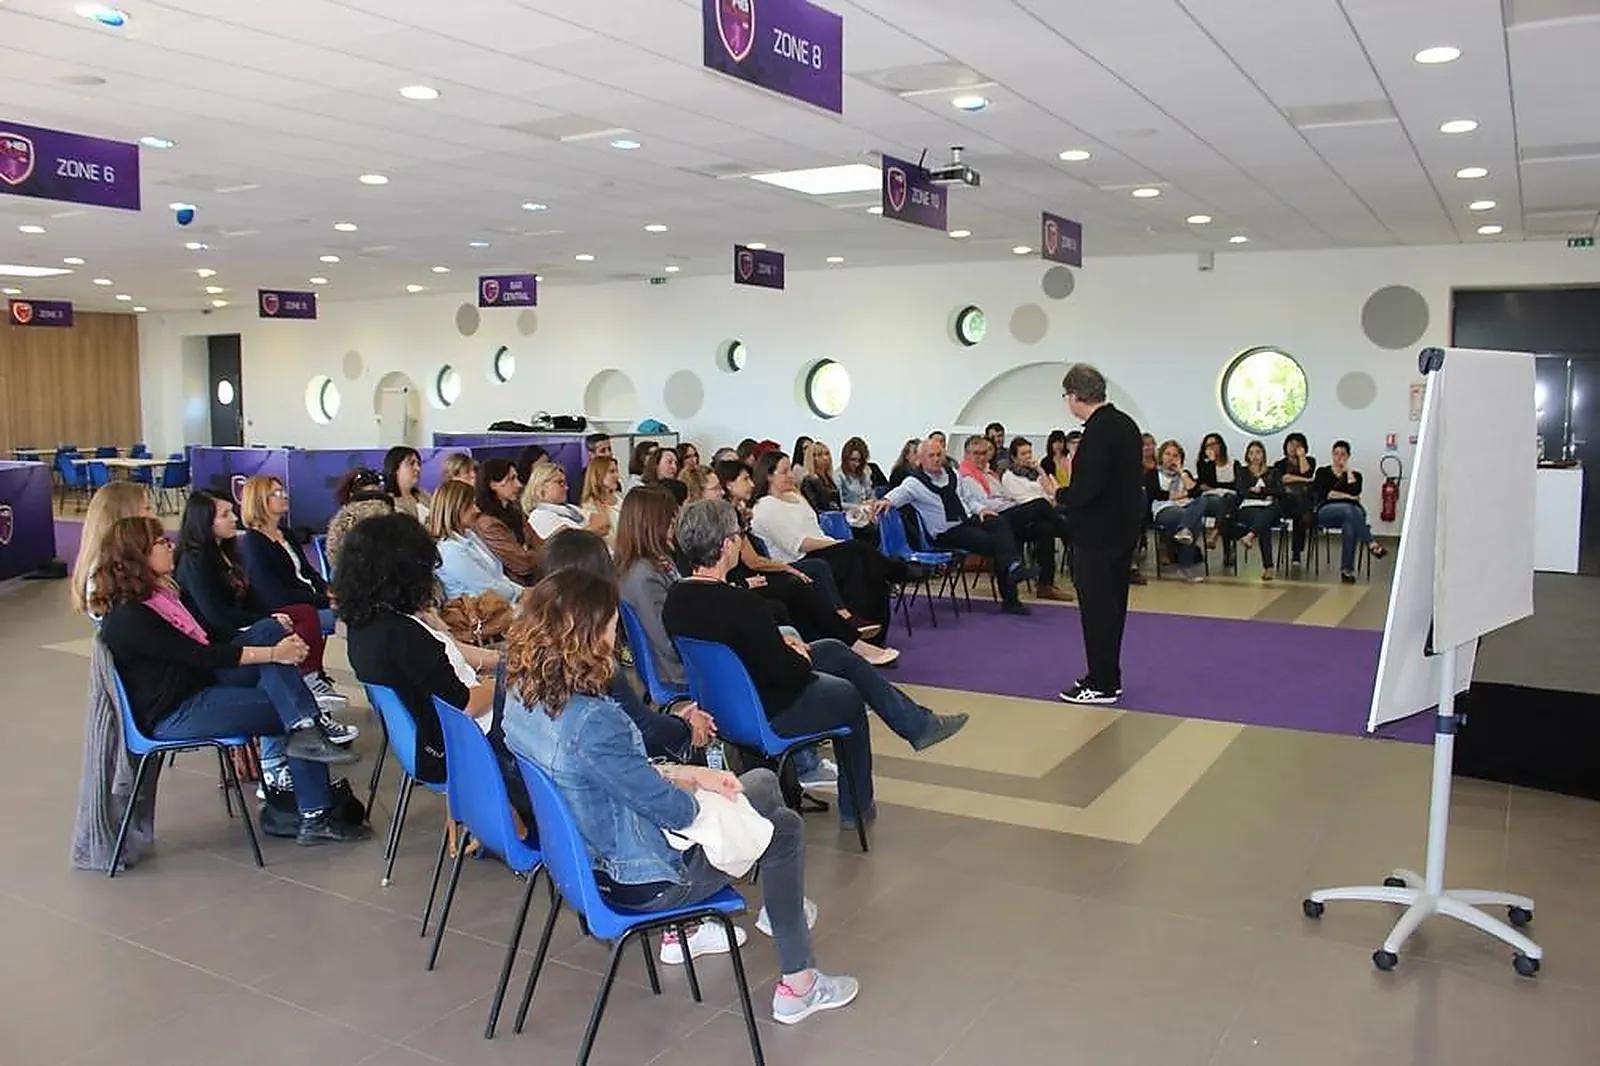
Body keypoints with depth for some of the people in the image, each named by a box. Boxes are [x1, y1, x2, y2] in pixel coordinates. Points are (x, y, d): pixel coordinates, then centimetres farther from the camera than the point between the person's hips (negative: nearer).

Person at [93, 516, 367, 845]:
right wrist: (273, 653, -22)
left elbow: (205, 645, 12)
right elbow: (200, 655, -22)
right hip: (174, 715, -9)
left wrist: (274, 641, 0)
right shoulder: (128, 618, -17)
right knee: (287, 715, -17)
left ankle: (305, 730, -23)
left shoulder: (158, 595, 13)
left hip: (201, 684, 9)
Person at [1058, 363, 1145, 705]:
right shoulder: (1125, 424, 9)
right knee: (1112, 603, 17)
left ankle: (1102, 684, 7)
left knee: (1097, 607, -1)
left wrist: (1060, 494, -10)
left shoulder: (1097, 433, -21)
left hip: (1097, 535, -10)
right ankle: (1107, 675, 27)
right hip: (1124, 528, 10)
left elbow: (1088, 488, -28)